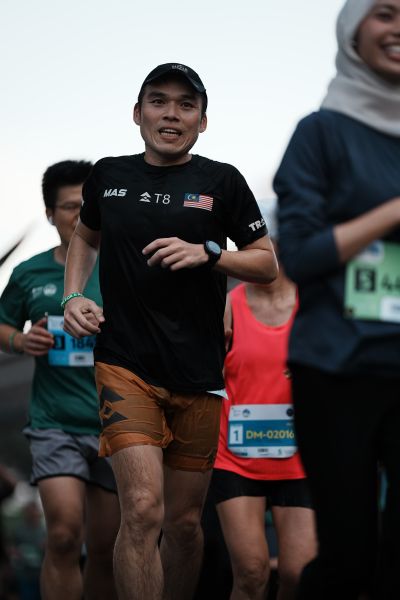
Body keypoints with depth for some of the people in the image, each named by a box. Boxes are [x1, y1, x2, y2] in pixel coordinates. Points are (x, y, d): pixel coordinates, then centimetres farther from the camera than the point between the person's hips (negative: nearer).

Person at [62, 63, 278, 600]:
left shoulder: (222, 181, 3)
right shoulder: (108, 176, 7)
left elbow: (267, 263, 6)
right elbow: (86, 236, 27)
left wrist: (207, 252, -11)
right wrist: (73, 297, 10)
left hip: (198, 374, 1)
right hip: (125, 366, -1)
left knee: (184, 521, 8)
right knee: (143, 509, -18)